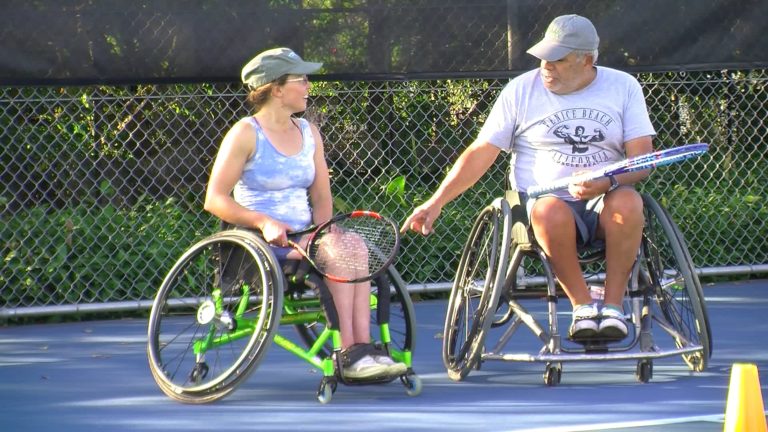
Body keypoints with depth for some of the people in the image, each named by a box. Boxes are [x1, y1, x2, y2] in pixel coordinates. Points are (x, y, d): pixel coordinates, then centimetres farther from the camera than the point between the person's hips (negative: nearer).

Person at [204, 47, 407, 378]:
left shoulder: (309, 134, 15)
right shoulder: (246, 134, -3)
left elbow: (322, 199, 12)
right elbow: (215, 199, -8)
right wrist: (264, 222, -22)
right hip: (263, 241, -6)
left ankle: (361, 350, -35)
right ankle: (350, 355, -33)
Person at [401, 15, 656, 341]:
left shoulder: (623, 87, 5)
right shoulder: (521, 90, 6)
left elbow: (642, 160, -2)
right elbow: (481, 154, 7)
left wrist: (608, 182, -23)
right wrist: (436, 202, -2)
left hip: (604, 205, 1)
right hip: (547, 203, 0)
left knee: (627, 202, -36)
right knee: (549, 210, -38)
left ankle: (613, 304, -24)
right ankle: (582, 305, -24)